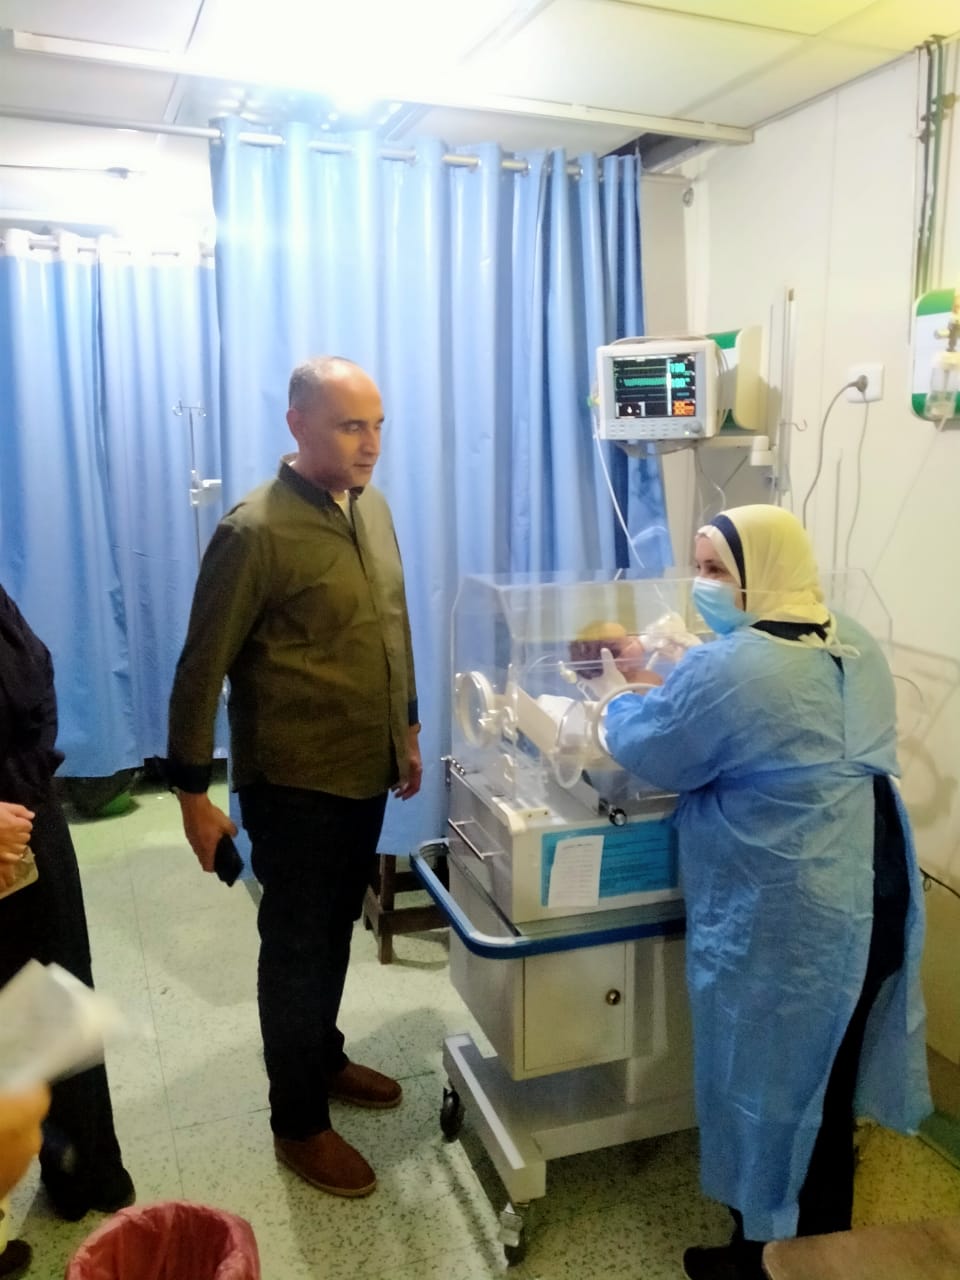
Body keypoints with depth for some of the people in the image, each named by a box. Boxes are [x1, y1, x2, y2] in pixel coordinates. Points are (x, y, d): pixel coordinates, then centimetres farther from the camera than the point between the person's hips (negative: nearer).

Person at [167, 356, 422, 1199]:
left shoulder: (371, 506, 4)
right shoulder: (254, 533, -19)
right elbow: (201, 670, -15)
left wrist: (407, 730, 18)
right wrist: (192, 791, -13)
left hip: (366, 773, 7)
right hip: (293, 784, -7)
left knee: (335, 932, 23)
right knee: (296, 948, 10)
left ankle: (324, 1058, 45)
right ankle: (298, 1123, 29)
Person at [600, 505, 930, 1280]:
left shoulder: (729, 669, -24)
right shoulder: (856, 647, 4)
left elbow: (648, 750, -10)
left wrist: (622, 701, 11)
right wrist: (665, 682, 18)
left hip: (789, 920, -8)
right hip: (875, 900, 9)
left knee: (771, 1085, 12)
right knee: (829, 1083, 24)